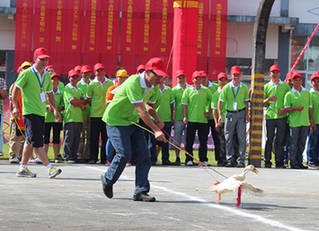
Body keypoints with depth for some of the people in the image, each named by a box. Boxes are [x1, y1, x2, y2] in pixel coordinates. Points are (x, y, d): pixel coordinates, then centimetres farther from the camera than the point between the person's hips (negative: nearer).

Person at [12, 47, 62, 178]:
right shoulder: (27, 73, -8)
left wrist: (55, 109, 14)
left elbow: (50, 94, 22)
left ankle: (22, 168, 17)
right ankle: (50, 168, -18)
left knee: (31, 142, 10)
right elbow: (15, 90, -6)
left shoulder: (46, 76, 13)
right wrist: (15, 107, -15)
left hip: (41, 113, 8)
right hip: (30, 112, -8)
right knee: (37, 142, -12)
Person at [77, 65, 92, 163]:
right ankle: (79, 155, -4)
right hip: (82, 112, -3)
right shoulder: (78, 85, 5)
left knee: (89, 134, 3)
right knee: (81, 135, -6)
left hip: (91, 112, 3)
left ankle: (87, 155, 6)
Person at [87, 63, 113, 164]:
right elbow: (89, 99, 8)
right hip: (95, 114, -2)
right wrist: (95, 108, 2)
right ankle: (93, 157, 4)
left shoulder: (110, 83, 7)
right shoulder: (92, 84, 1)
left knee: (106, 137, 5)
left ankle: (105, 158, 11)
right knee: (94, 137, -1)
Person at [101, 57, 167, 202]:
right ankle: (107, 180, 11)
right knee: (124, 154, -16)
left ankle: (140, 191, -5)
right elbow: (141, 110, -31)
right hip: (116, 121, -8)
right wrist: (156, 130, -35)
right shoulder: (133, 83, -27)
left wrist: (157, 119, -5)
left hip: (133, 122, 8)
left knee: (143, 154, -5)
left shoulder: (153, 87, 1)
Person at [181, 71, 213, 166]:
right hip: (191, 119, -2)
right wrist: (185, 117, -6)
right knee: (189, 141, -1)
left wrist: (209, 112, 5)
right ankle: (189, 160, 4)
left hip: (203, 119, 2)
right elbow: (184, 104, 2)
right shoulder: (188, 90, 5)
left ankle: (203, 159, 11)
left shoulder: (206, 90, 9)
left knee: (203, 141, 4)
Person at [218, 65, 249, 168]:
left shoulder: (244, 87, 3)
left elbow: (246, 101, 9)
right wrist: (220, 115, -7)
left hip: (241, 113, 0)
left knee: (242, 138, -4)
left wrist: (247, 114, 0)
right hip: (230, 113, 0)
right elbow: (220, 101, 1)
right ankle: (230, 159, 12)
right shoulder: (226, 87, -2)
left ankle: (241, 160, -2)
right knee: (228, 138, 3)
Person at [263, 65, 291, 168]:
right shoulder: (266, 86, 10)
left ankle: (279, 162, 4)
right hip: (270, 116, 0)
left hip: (282, 116, 0)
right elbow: (263, 103, 12)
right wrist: (268, 99, -9)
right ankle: (267, 161, 6)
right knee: (269, 140, 1)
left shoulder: (285, 86, 11)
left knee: (280, 140, 0)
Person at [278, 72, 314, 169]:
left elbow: (309, 107, 14)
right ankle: (293, 163, 3)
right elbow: (286, 109, -4)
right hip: (294, 123, -4)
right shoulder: (289, 94, 0)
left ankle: (299, 162, 16)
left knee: (302, 144, 8)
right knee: (293, 144, -2)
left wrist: (311, 121, 11)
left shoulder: (307, 92, 11)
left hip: (305, 122, 4)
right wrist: (296, 109, -21)